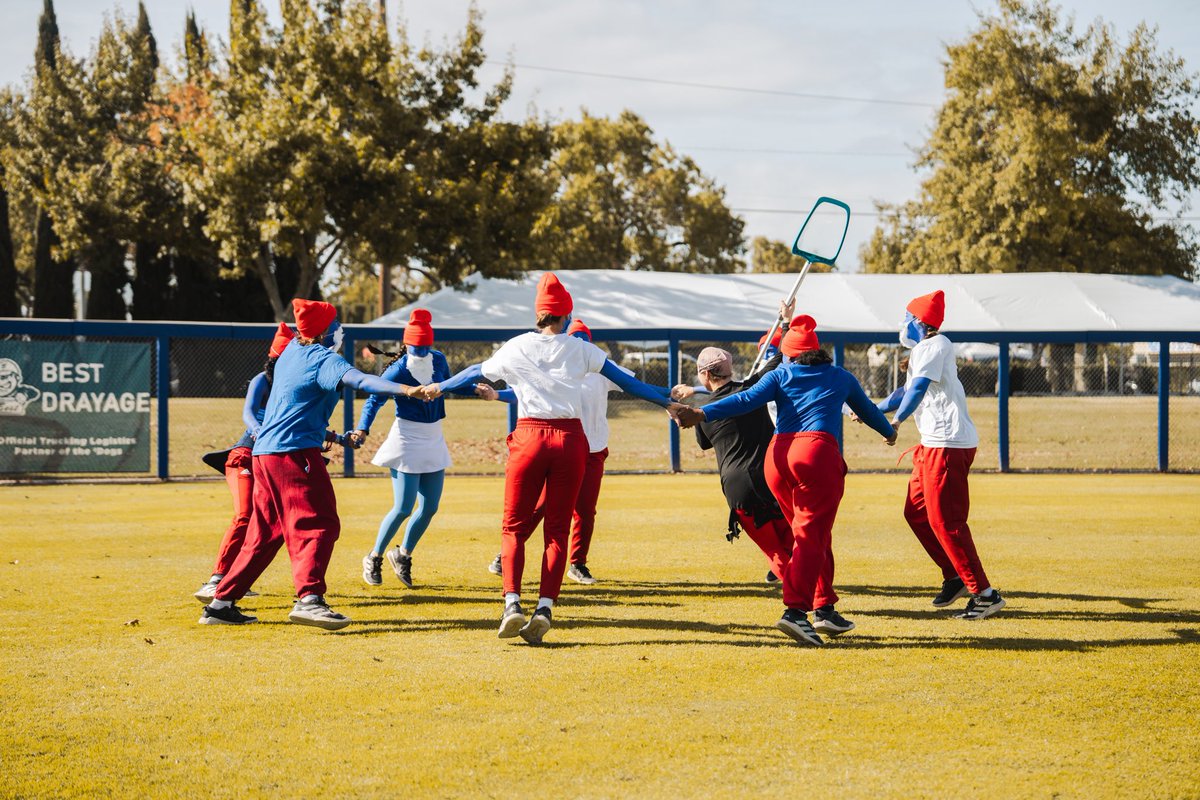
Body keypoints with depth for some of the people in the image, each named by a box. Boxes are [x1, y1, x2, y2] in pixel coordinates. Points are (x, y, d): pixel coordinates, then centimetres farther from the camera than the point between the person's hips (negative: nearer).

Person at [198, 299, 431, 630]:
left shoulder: (292, 349, 15)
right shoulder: (325, 359, -9)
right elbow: (356, 379, -29)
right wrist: (406, 389, -41)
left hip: (264, 453, 9)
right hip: (295, 452, -9)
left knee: (264, 532, 15)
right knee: (319, 524, -13)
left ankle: (222, 603, 16)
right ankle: (308, 599, -31)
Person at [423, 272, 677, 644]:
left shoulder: (516, 348, 7)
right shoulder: (579, 349, 6)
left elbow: (476, 373, 21)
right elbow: (624, 380, 7)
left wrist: (438, 387, 37)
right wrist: (665, 401, 14)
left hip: (530, 438, -1)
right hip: (570, 439, 1)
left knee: (514, 526, 7)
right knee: (557, 530, 5)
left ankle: (512, 602, -12)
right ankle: (545, 607, -9)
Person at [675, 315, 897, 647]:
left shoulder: (780, 375, 17)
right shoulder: (840, 377, 21)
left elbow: (747, 400, -1)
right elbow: (867, 409, 37)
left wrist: (702, 414, -9)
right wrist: (889, 432, 57)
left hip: (778, 456, 3)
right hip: (818, 453, -3)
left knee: (811, 533, 19)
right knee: (811, 535, -11)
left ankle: (824, 607, 23)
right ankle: (795, 610, -28)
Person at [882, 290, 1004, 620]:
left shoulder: (935, 346, -9)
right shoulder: (922, 350, 22)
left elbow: (919, 387, -25)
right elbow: (907, 393, 35)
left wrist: (896, 420, -27)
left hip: (948, 444, -10)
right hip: (933, 444, 10)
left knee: (945, 521, -12)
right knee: (916, 513, 16)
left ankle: (985, 593, -12)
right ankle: (955, 577, 22)